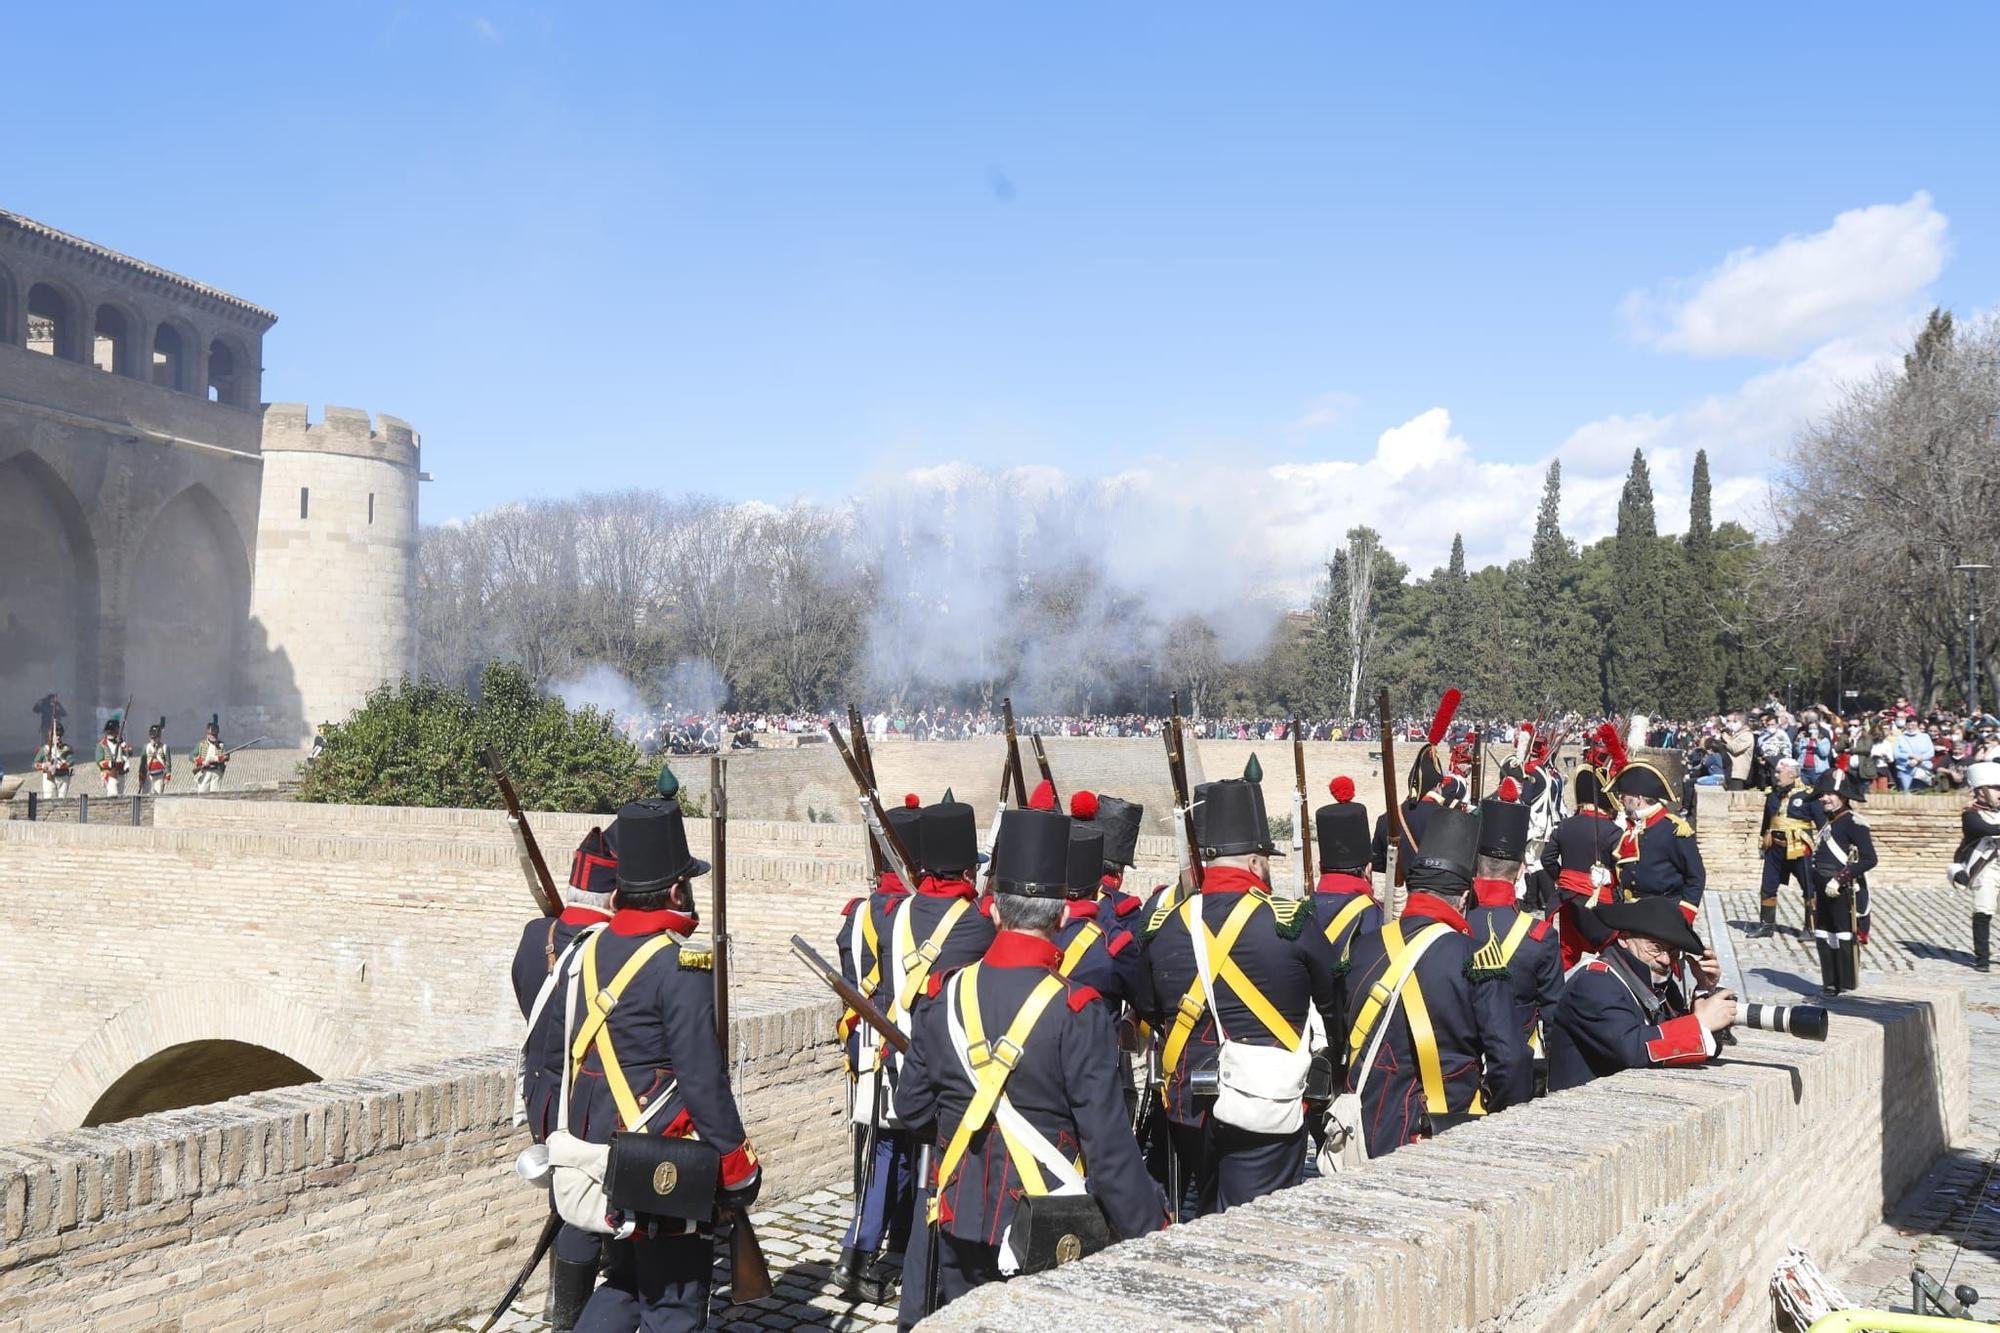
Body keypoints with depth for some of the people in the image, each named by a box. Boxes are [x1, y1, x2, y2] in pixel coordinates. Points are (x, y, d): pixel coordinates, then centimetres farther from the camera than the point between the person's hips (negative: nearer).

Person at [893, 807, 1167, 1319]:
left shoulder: (942, 993, -4)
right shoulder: (1077, 1010, -18)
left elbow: (911, 1107, 7)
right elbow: (1109, 1146, -17)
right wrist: (1151, 1238, -7)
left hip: (957, 1223, 4)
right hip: (1052, 1238, -4)